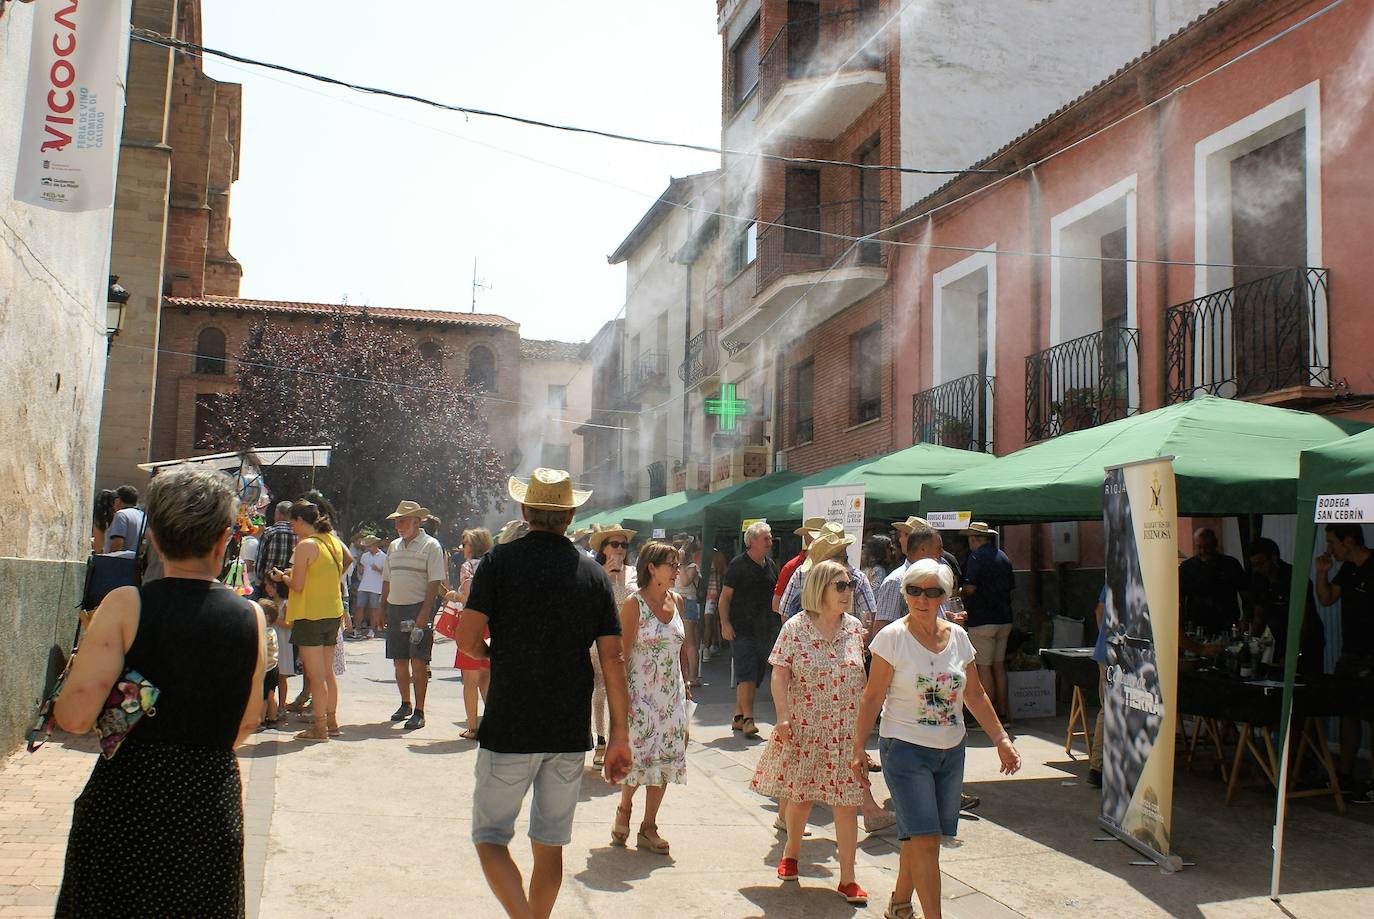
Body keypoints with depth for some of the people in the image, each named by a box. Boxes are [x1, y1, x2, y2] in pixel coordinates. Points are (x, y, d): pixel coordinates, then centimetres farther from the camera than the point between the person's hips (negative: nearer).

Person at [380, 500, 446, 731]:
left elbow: (434, 583, -10)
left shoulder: (431, 546, -4)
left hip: (418, 609, -6)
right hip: (394, 609, 6)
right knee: (399, 661, 10)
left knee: (418, 662, -5)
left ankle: (419, 712, 1)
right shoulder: (394, 546, 15)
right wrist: (382, 610, 12)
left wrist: (423, 615, -17)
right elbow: (387, 580, 19)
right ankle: (405, 705, 26)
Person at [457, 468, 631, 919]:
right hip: (571, 731, 3)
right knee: (550, 844, 16)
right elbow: (613, 658, -1)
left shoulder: (500, 561, -5)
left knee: (491, 837, 7)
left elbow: (468, 638, -12)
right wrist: (619, 735, 3)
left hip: (509, 729, -3)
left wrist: (495, 655, 11)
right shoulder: (593, 573, 2)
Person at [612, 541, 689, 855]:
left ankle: (648, 828, 17)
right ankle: (624, 808, 26)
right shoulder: (634, 603, -10)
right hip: (641, 693, -6)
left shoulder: (676, 601, 7)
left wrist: (685, 684, 12)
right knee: (637, 756, -4)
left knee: (666, 758, 5)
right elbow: (622, 653, -12)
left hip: (672, 694, 6)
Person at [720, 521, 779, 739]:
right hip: (741, 629, -6)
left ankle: (738, 717, 19)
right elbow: (725, 596, -6)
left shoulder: (771, 565, 13)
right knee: (746, 674, -12)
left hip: (766, 629, 7)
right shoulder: (738, 565, -6)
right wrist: (725, 623, -14)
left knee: (756, 675, 9)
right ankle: (748, 719, -13)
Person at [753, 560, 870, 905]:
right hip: (804, 729, -2)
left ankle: (847, 878, 11)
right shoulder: (796, 628, -7)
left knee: (846, 803, 2)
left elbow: (862, 677, 10)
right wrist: (783, 718, -14)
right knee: (799, 795, 11)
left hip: (846, 730, 2)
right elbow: (780, 675, -7)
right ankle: (791, 852, 39)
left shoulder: (855, 628, 3)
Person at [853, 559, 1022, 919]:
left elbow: (975, 694, 12)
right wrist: (859, 747, -11)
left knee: (920, 836, 13)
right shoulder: (892, 637, -11)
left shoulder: (957, 636, 3)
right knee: (925, 839, -10)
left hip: (951, 750, 5)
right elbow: (873, 696, -9)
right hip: (905, 749, -5)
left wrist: (1001, 739, 10)